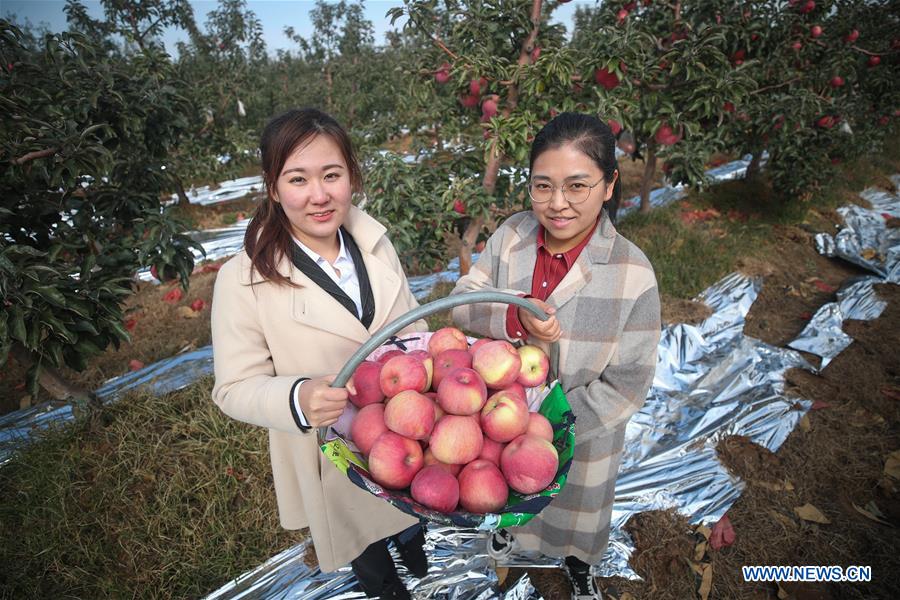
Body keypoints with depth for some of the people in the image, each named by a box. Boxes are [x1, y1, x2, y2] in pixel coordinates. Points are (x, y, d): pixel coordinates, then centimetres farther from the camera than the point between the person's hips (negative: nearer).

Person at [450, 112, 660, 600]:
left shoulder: (632, 274, -26)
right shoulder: (511, 235, -17)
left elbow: (628, 383, -20)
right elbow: (463, 301, -17)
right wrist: (515, 318, -37)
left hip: (584, 433, -2)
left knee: (576, 506, 29)